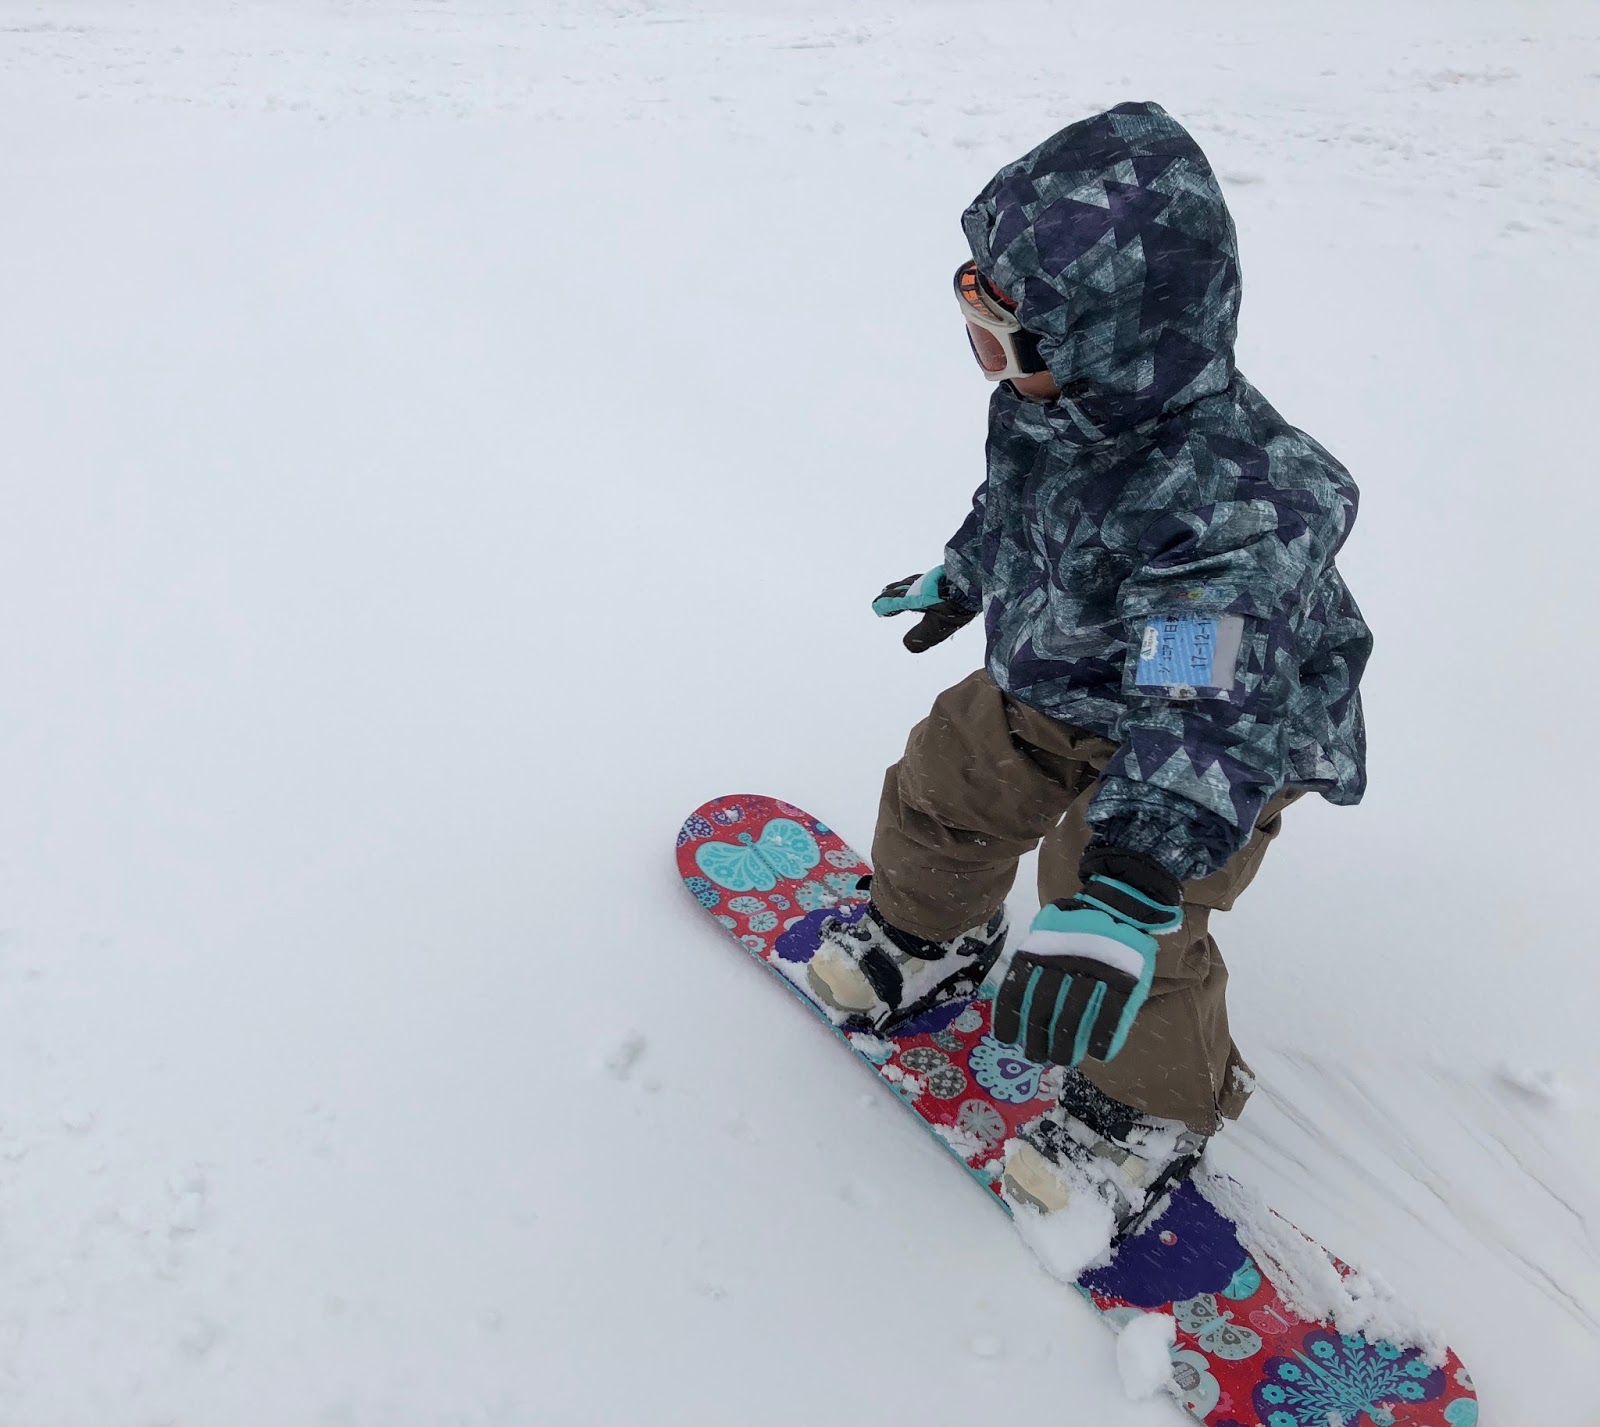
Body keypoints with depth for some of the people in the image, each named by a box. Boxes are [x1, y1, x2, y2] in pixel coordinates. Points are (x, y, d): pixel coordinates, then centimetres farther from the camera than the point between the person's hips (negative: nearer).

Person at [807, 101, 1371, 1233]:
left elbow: (1202, 730, -47)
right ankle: (927, 938, 49)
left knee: (1139, 949, 1)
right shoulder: (1064, 399, -15)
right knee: (945, 792, 17)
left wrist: (1126, 898, -55)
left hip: (1218, 729, -7)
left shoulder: (1229, 509, -42)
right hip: (1048, 682, 8)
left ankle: (1156, 1111, 33)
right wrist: (961, 579, 26)